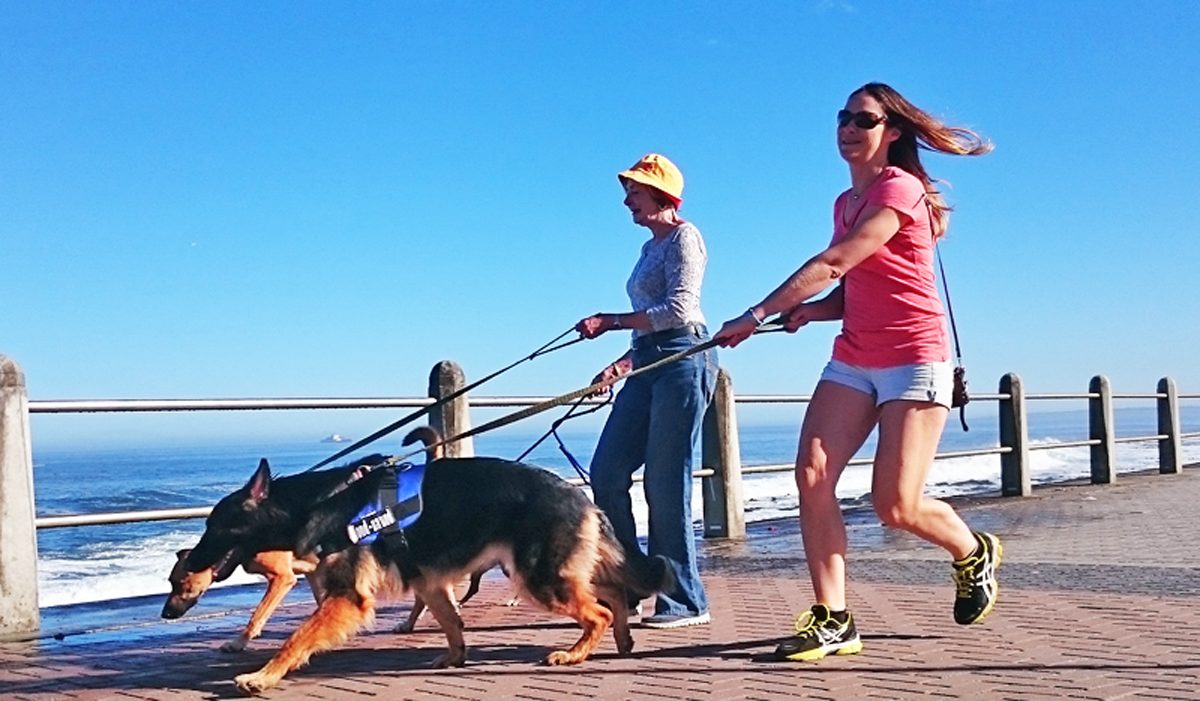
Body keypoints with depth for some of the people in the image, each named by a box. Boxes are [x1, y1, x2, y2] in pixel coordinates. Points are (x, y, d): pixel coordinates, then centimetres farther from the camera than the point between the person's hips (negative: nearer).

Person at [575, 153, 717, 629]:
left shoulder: (683, 236, -3)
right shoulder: (651, 247, 24)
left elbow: (678, 309, -15)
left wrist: (611, 321, -15)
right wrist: (624, 363, 18)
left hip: (682, 360, -9)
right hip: (649, 364, 9)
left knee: (666, 482, -8)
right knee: (607, 471, 2)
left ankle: (684, 601, 0)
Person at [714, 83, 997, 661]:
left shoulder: (900, 190, -10)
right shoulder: (846, 202, 15)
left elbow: (832, 264, -21)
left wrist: (756, 317, -24)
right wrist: (811, 310, -1)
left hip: (913, 359, -7)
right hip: (853, 359, 7)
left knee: (896, 506, -8)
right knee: (811, 473, -13)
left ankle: (975, 554, 25)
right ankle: (832, 620, -7)